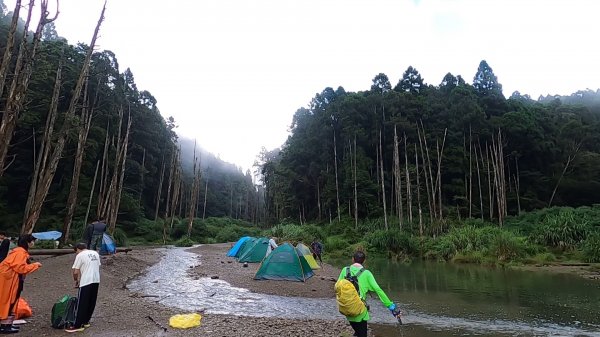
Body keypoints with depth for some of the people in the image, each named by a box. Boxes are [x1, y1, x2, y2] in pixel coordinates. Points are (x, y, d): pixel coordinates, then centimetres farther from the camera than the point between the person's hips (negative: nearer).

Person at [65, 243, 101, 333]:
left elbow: (75, 272, -7)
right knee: (91, 303, 15)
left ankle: (78, 325, 5)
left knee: (82, 304, 1)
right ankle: (86, 321, 25)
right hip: (96, 281, 7)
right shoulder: (95, 253, 14)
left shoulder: (80, 255, -5)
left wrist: (76, 280, 12)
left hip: (86, 282, -7)